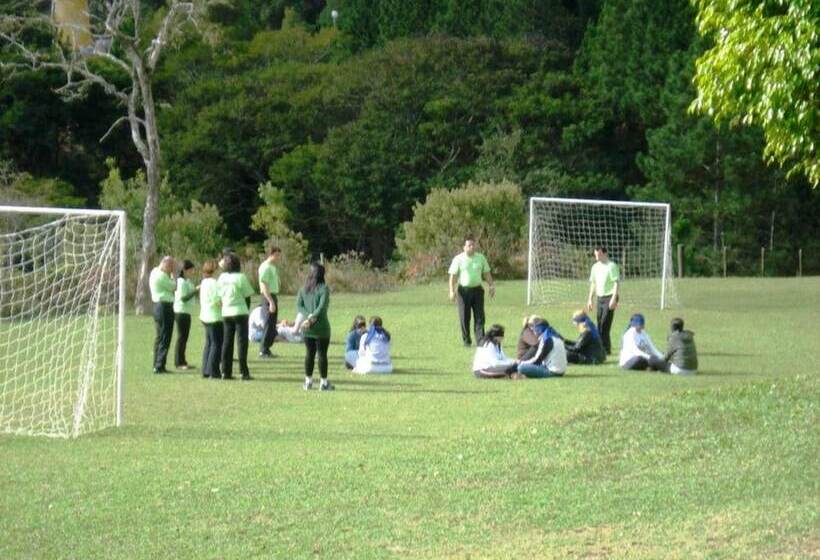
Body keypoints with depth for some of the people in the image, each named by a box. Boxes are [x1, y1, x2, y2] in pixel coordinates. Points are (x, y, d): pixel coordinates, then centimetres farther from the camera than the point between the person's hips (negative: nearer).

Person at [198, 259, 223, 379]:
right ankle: (213, 371, -6)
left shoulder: (204, 282, 13)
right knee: (217, 343, -5)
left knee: (209, 343, 15)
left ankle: (206, 370, 16)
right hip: (214, 317, -10)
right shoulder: (213, 282, -17)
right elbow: (218, 300, -19)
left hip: (205, 316, 10)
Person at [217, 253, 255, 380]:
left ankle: (226, 372, 10)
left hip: (226, 313, 5)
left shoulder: (222, 277, 4)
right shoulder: (241, 277, -11)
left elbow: (219, 296, 7)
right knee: (242, 342, -2)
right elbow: (247, 296, -6)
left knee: (227, 342, 10)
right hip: (240, 312, -5)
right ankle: (244, 372, -5)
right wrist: (246, 309, 8)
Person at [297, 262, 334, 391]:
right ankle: (324, 382, 5)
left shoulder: (303, 289, 4)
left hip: (306, 328, 4)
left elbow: (299, 305, -2)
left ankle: (308, 381, 15)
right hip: (321, 327, -4)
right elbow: (322, 307, -18)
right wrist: (312, 319, -12)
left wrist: (309, 316, -11)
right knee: (322, 354, 2)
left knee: (309, 353, 12)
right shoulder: (324, 289, -10)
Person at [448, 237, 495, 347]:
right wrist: (452, 291, -14)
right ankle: (466, 341, 12)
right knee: (464, 317, 2)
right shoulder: (458, 259, -4)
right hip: (464, 291, -2)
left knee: (479, 317, -3)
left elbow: (486, 273, 14)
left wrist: (491, 286, 8)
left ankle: (481, 340, -2)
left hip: (477, 289, 2)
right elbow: (453, 276, -5)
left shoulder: (480, 258, 7)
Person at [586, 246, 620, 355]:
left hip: (609, 297, -7)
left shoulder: (611, 266, -9)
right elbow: (593, 284, 21)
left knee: (604, 325, -13)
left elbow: (616, 283, -14)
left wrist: (614, 298, -21)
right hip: (600, 298, 7)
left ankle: (605, 349, -11)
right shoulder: (595, 267, 13)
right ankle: (601, 348, 13)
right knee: (600, 324, 7)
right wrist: (590, 299, 16)